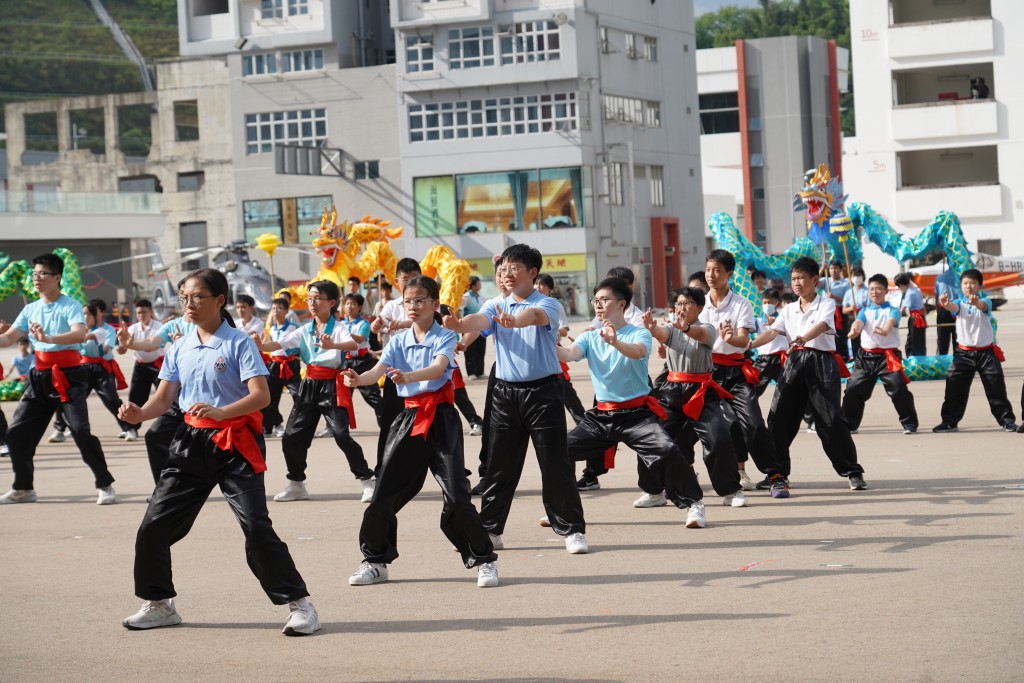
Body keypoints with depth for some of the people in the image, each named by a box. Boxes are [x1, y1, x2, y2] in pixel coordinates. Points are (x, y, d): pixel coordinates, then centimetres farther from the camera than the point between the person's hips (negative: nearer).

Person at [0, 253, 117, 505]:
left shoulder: (70, 306, -10)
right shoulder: (31, 309, 9)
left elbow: (80, 333, -29)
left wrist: (48, 338, -45)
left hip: (68, 377, -7)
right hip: (40, 377, 7)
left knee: (80, 431, -17)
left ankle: (105, 485, -5)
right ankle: (23, 489, 21)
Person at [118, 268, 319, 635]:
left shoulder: (238, 343, -9)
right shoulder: (179, 348, 9)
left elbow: (261, 395, -19)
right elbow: (163, 399, 8)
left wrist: (220, 411, -34)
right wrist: (139, 414, -14)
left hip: (235, 442, -6)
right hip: (193, 441, 6)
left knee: (256, 526, -16)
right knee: (155, 525, 4)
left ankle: (298, 603, -6)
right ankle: (159, 603, 23)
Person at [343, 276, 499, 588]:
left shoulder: (444, 337, -5)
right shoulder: (398, 340, 8)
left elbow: (438, 368, -24)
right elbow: (377, 371, -6)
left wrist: (408, 377, -44)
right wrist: (357, 379, -30)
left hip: (441, 419, -5)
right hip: (409, 417, 5)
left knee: (455, 496, -10)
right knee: (385, 492, 4)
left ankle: (484, 560, 2)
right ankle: (375, 560, 19)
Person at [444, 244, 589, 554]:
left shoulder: (547, 305, -5)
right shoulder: (496, 307, 8)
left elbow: (535, 316, -29)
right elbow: (479, 320, -14)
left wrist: (514, 321, -53)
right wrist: (459, 324, -39)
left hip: (543, 391, -4)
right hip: (506, 392, 4)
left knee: (555, 465, -2)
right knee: (499, 466, 8)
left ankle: (572, 530, 6)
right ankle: (489, 531, 16)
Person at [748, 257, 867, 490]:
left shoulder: (826, 304, -1)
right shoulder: (789, 310, 15)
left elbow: (821, 326, -21)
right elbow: (772, 332, 2)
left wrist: (804, 338, -44)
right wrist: (749, 345, -18)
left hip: (821, 362, -5)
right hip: (795, 362, 5)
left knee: (831, 419, -11)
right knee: (778, 417, -1)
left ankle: (852, 472, 1)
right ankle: (778, 472, 9)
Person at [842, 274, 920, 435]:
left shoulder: (892, 310, 0)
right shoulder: (865, 311, 11)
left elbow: (891, 321, -23)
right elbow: (858, 322, -11)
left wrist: (885, 330, -49)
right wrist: (854, 330, -37)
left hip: (888, 356, -4)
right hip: (865, 356, 4)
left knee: (899, 389, -14)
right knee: (853, 391, 4)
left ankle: (909, 423, -2)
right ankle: (849, 424, 19)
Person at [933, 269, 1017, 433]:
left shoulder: (985, 301, -7)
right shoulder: (960, 303, -1)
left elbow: (983, 306, -32)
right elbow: (953, 307, -25)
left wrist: (976, 302, -58)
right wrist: (945, 304, -52)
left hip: (986, 352, -2)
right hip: (963, 353, 2)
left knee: (996, 388, 0)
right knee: (954, 388, 0)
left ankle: (1007, 420, 10)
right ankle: (949, 422, 9)